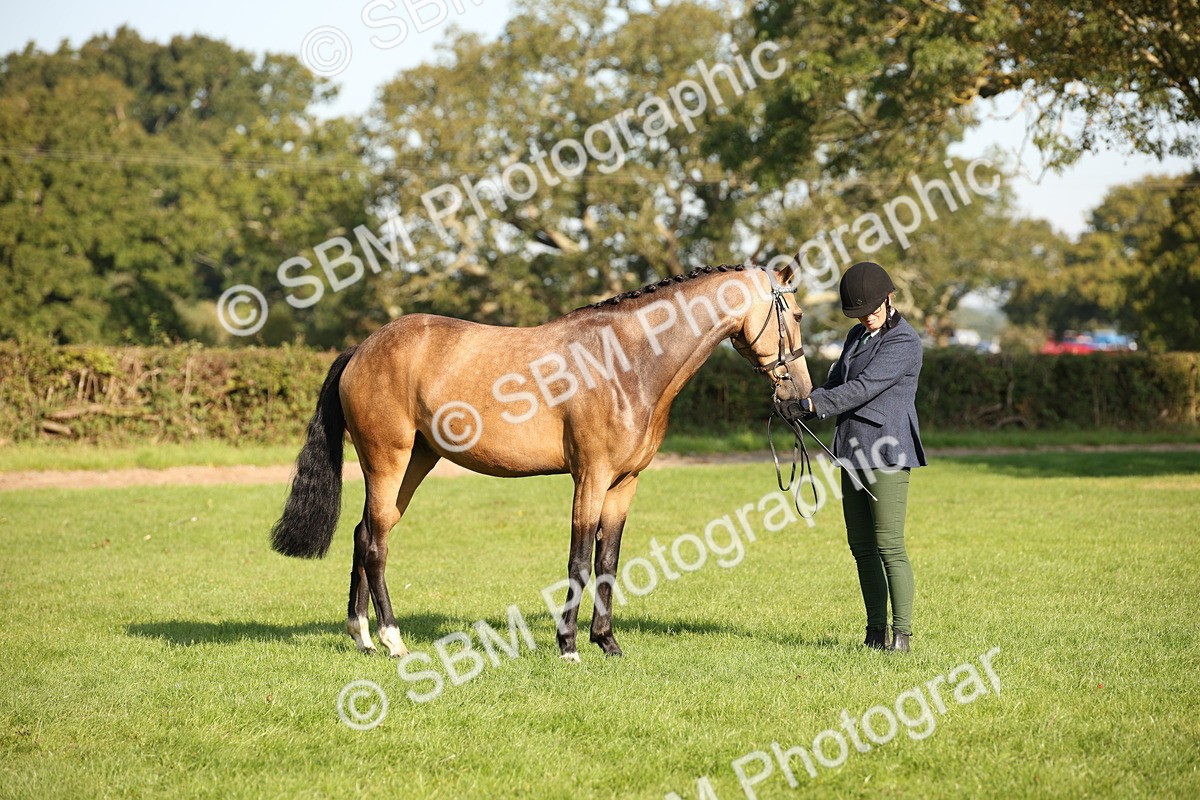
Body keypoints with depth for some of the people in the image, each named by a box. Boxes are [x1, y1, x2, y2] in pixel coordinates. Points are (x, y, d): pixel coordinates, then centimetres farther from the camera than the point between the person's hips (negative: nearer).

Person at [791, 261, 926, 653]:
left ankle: (902, 633, -7)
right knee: (861, 546, 9)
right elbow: (837, 383, 19)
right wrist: (809, 403, -2)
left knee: (889, 545, -10)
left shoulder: (904, 342, -11)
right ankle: (876, 631, 14)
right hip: (853, 451, 9)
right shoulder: (857, 336, 16)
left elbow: (864, 387, -18)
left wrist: (815, 404, -19)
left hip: (886, 452, -9)